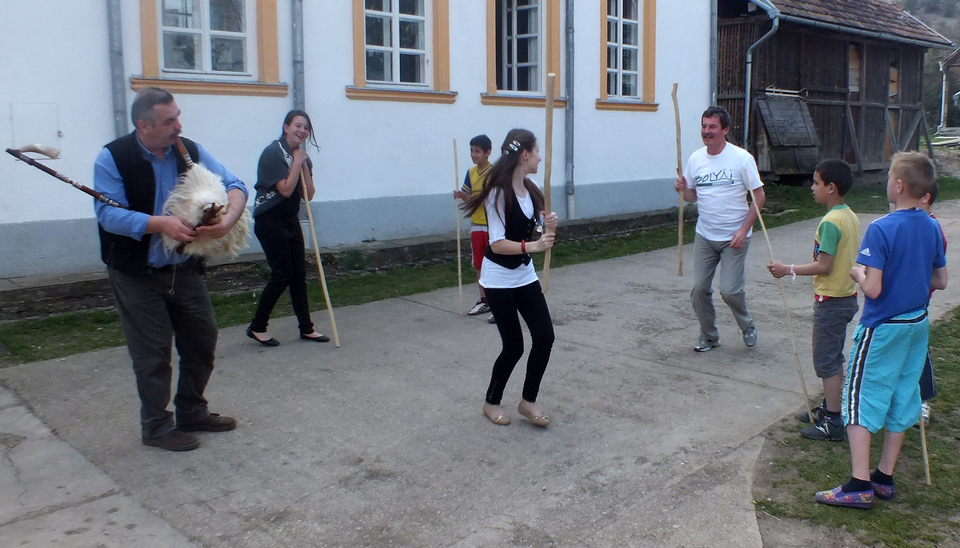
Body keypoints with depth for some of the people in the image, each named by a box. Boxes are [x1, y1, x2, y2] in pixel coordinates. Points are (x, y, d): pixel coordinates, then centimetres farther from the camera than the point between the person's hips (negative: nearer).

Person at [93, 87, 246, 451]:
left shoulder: (190, 151, 0)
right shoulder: (114, 158, -13)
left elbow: (234, 185, -3)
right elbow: (109, 214, -21)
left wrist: (230, 217, -24)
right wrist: (161, 224, -32)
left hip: (185, 269, 5)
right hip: (138, 275, -5)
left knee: (203, 339, 12)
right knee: (153, 352, 2)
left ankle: (192, 412, 31)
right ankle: (156, 426, 19)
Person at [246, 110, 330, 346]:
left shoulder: (302, 157, 10)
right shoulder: (273, 152, -14)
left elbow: (309, 195, 2)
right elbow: (285, 189, -21)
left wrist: (304, 165, -7)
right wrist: (297, 162, -15)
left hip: (291, 221, 8)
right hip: (269, 221, -8)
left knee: (299, 274, 7)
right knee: (282, 274, -8)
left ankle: (306, 328, 15)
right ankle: (257, 327, 5)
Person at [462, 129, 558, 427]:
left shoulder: (532, 189, 2)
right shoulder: (499, 192, -20)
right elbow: (497, 244, -25)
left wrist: (548, 227, -11)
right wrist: (531, 246, -38)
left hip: (525, 276, 7)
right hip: (499, 279, -7)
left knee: (545, 337, -2)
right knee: (514, 346, -1)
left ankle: (529, 401, 16)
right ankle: (491, 402, 23)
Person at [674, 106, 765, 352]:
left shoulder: (742, 158, -10)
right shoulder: (696, 159, 4)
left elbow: (759, 196, -7)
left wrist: (744, 229, -16)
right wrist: (683, 190, -11)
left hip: (734, 238, -4)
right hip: (704, 236, 4)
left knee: (729, 290, -9)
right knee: (699, 289, 2)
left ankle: (747, 325, 21)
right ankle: (709, 336, 22)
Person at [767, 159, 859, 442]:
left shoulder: (830, 222, -22)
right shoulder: (850, 216, 7)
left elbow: (824, 266, -23)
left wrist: (789, 269, -15)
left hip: (831, 301, -10)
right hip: (846, 296, 10)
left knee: (826, 361, -1)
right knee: (834, 357, 19)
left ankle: (832, 423, 5)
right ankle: (830, 407, 32)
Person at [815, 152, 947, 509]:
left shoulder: (882, 229, -22)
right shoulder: (932, 228, 1)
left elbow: (873, 289, -25)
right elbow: (940, 281, 9)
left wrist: (858, 274, -6)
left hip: (883, 328, -7)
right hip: (918, 325, 7)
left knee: (861, 399, 1)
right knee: (901, 399, 14)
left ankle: (859, 485, 0)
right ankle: (884, 478, 23)